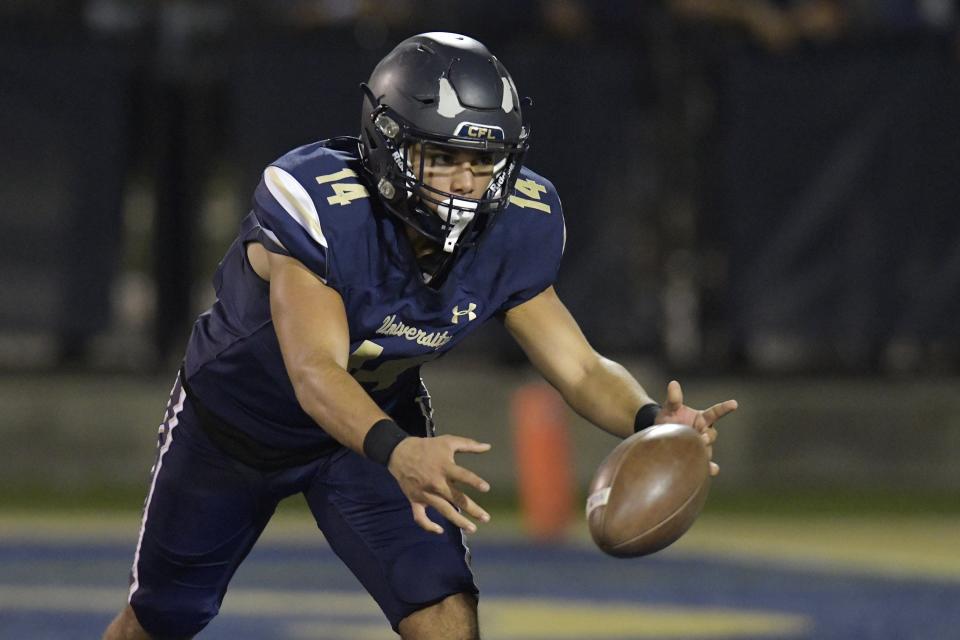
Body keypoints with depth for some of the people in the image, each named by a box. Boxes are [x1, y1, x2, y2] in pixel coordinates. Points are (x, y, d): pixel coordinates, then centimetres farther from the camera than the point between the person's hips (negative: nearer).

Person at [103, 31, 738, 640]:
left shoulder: (510, 227, -23)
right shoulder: (317, 202, -39)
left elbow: (581, 368, -19)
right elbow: (315, 371, -48)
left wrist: (652, 422, -42)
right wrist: (397, 452, -68)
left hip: (375, 419, 3)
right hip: (238, 416, -2)